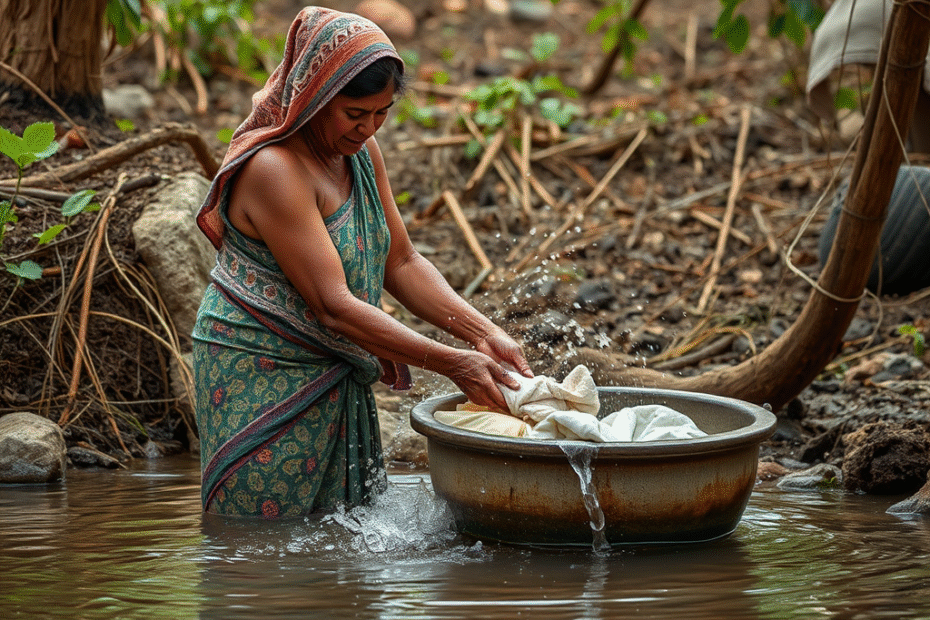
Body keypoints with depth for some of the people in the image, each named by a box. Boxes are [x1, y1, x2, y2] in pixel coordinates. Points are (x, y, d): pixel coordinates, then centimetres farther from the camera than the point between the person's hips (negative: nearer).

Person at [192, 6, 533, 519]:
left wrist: (483, 334, -9)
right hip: (261, 378, -8)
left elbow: (401, 263, 6)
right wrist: (451, 364, -28)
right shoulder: (273, 169, -25)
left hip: (335, 378, 8)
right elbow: (333, 305, -28)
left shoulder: (360, 151, 3)